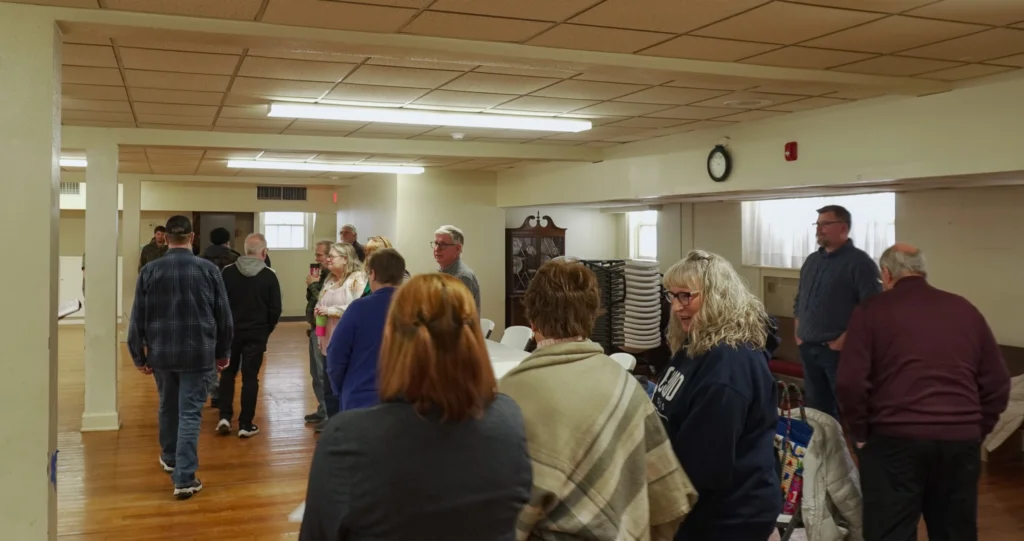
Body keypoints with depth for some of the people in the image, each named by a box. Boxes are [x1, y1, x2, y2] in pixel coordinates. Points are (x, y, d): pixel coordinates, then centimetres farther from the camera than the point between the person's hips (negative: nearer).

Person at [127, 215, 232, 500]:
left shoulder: (149, 271, -4)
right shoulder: (209, 269, -6)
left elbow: (137, 318, -1)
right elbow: (224, 316, -1)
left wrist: (139, 355, 8)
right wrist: (223, 352, 10)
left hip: (161, 352, 2)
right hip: (199, 353, -2)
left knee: (168, 407, 22)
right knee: (190, 414, 0)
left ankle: (170, 458, 41)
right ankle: (185, 478, -4)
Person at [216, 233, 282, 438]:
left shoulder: (228, 272, -5)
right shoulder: (269, 276, -9)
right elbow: (275, 309, -6)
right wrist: (266, 330, 10)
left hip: (230, 331, 2)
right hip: (256, 334, -2)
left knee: (228, 373, 18)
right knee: (250, 377, 5)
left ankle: (225, 417, 10)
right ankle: (246, 425, 8)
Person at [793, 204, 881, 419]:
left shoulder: (859, 262, -10)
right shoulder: (812, 260, 14)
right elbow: (799, 300, 23)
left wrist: (844, 339, -17)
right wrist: (799, 333, 12)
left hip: (838, 350, -7)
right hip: (808, 349, 7)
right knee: (816, 408, 15)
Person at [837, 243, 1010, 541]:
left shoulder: (872, 310, -1)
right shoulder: (966, 310, 12)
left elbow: (851, 382, -10)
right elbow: (998, 383, 12)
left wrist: (860, 432, 2)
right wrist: (977, 431, 19)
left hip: (895, 439, -4)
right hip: (961, 441, 4)